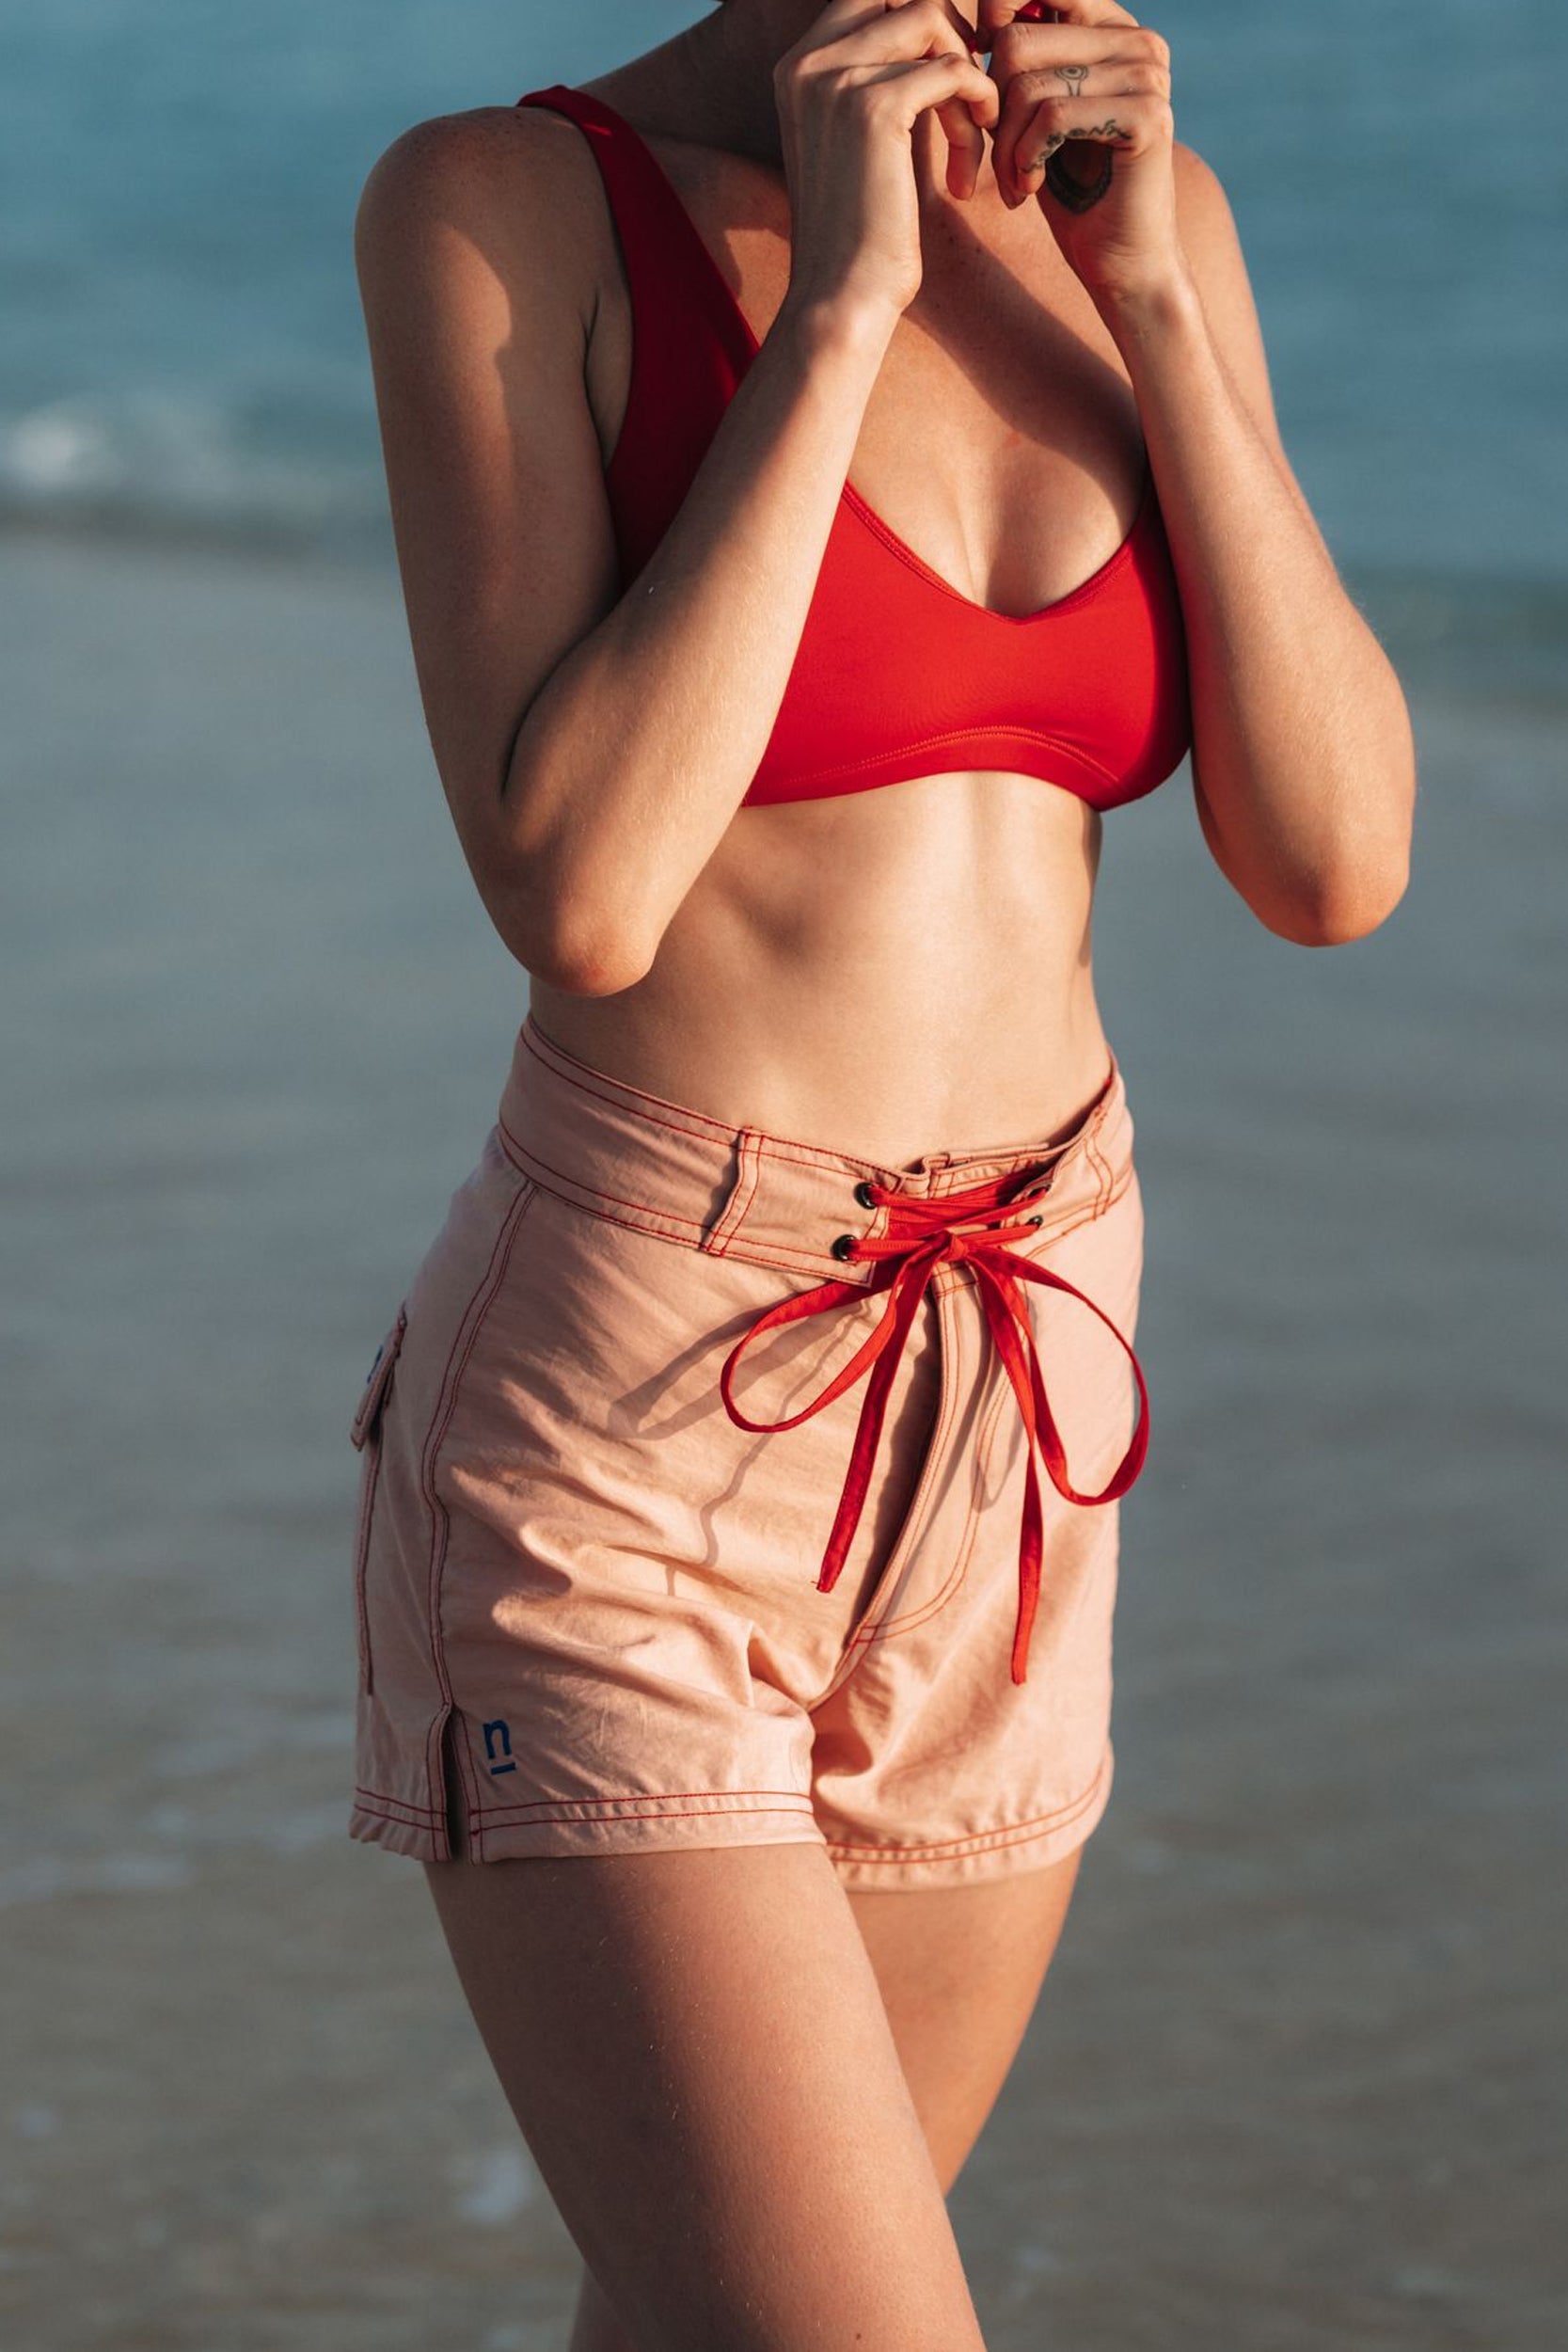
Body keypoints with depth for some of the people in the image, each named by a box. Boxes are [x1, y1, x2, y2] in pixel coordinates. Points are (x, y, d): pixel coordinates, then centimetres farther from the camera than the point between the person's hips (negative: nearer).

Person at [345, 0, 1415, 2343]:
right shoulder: (503, 205, -11)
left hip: (1006, 1447, 6)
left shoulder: (1129, 212, 5)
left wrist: (1153, 289, -12)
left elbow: (1334, 862, -3)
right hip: (615, 1450, -6)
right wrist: (837, 294, -21)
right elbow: (577, 893, -22)